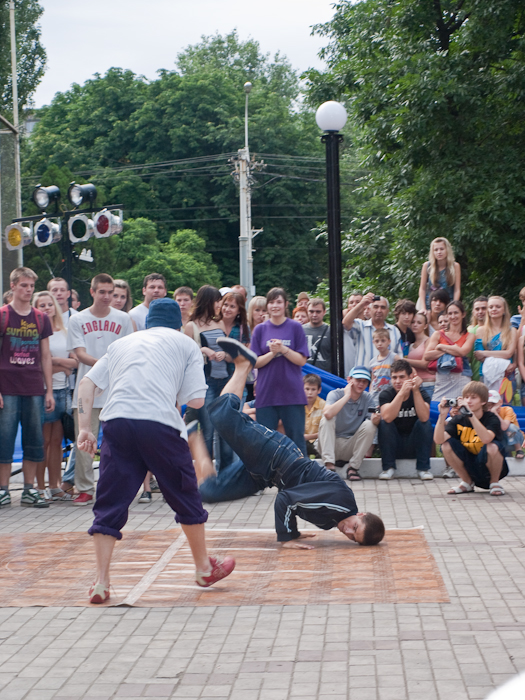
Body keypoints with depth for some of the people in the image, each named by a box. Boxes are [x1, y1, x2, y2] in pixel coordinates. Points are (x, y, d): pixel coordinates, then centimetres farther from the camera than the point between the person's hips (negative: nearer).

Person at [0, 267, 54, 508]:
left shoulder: (41, 319, 11)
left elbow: (46, 357, 14)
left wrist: (49, 390, 9)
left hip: (35, 389, 3)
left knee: (34, 441, 4)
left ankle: (29, 490, 11)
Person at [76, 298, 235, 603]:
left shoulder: (123, 343, 27)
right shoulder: (185, 343, 18)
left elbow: (88, 382, 16)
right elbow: (197, 401, 6)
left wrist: (85, 428, 12)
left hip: (117, 421, 2)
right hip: (160, 423, -2)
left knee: (110, 505, 7)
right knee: (186, 496, 16)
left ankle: (101, 582, 2)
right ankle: (205, 568, 30)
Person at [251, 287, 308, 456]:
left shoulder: (295, 327, 3)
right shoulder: (260, 329, 7)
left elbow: (301, 360, -1)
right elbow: (255, 363, 3)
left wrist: (284, 349, -15)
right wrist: (272, 352, -13)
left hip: (292, 393, -2)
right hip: (266, 394, 2)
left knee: (297, 439, 1)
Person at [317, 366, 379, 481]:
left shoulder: (367, 399, 1)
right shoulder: (335, 394, -9)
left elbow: (373, 421, -11)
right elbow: (327, 413, -32)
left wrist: (375, 420, -36)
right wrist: (347, 396, -24)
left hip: (351, 446, 2)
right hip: (332, 443, -2)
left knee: (369, 425, -20)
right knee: (326, 420, -27)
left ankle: (353, 467, -16)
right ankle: (329, 466, -35)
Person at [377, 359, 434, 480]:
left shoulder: (421, 393, -9)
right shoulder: (386, 394, -11)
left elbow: (424, 417, -30)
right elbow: (387, 417, -32)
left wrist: (416, 391, -34)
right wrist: (402, 393, -40)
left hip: (414, 446, 0)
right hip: (393, 446, 0)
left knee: (425, 423, -24)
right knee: (384, 423, -24)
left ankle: (423, 468, -15)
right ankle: (388, 468, -15)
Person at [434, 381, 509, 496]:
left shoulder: (491, 419, -15)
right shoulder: (459, 420, -5)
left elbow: (486, 439, -38)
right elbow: (438, 440, -19)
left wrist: (470, 414, -43)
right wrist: (442, 416, -31)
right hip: (470, 467, 4)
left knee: (492, 447, -33)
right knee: (447, 445, -16)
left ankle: (494, 483, -4)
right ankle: (467, 482, 5)